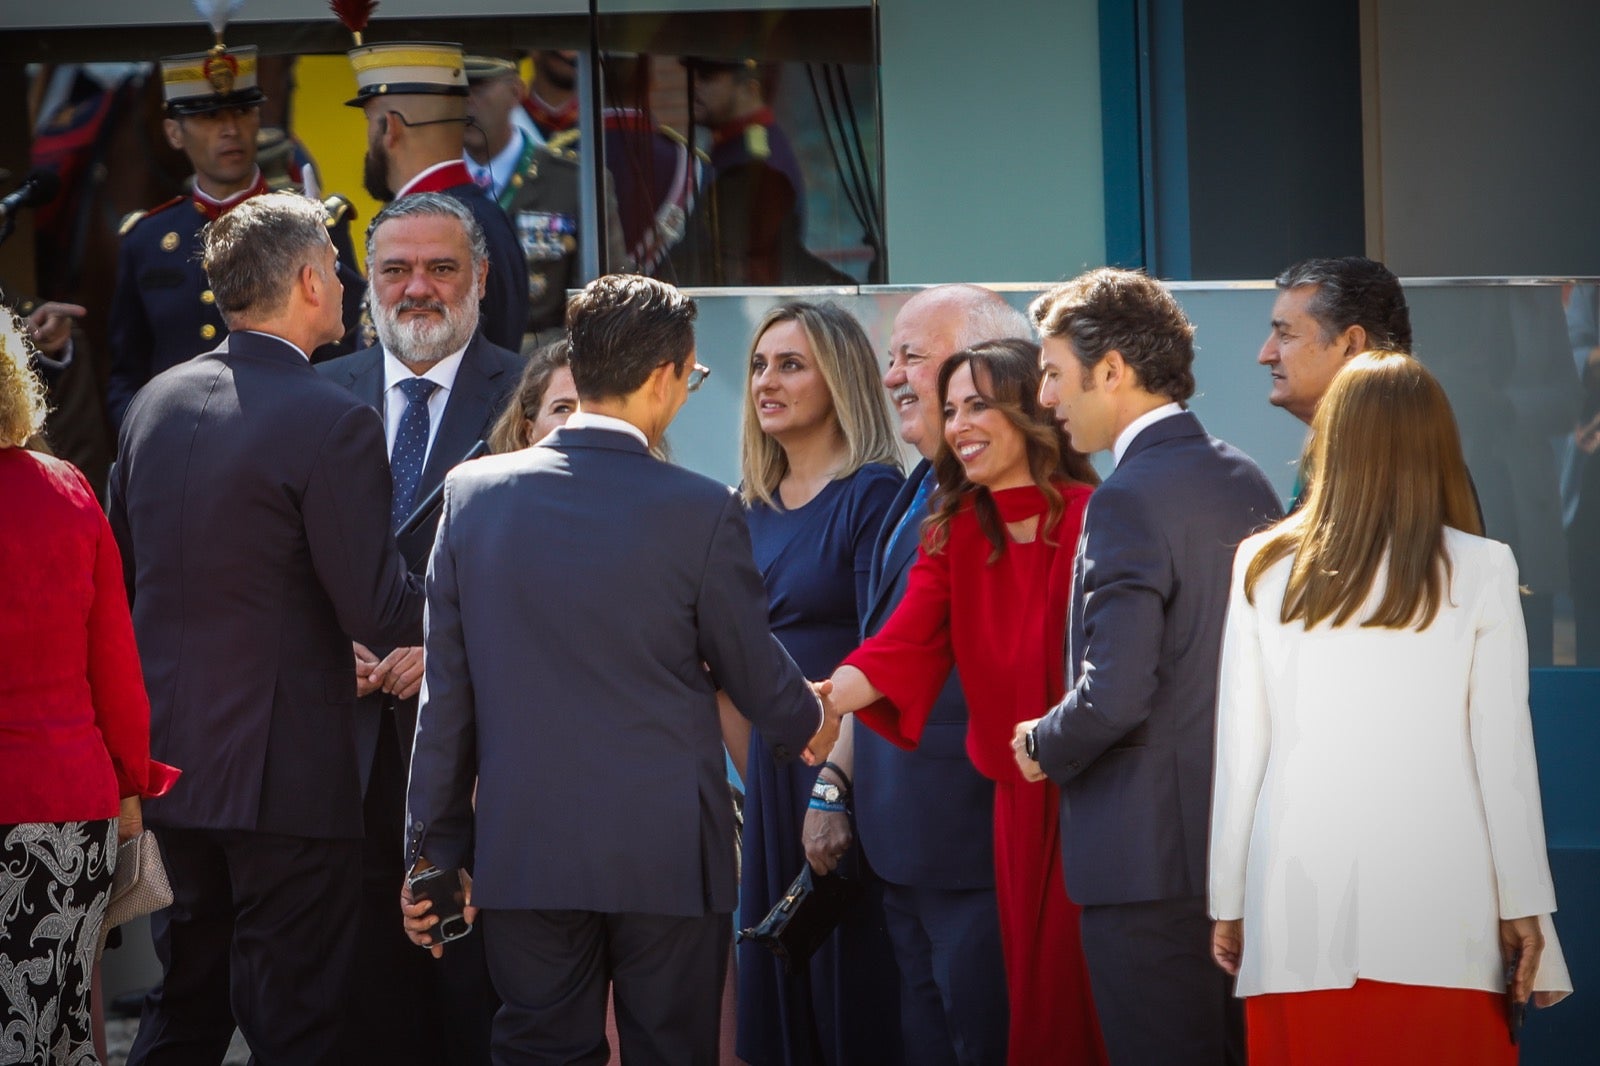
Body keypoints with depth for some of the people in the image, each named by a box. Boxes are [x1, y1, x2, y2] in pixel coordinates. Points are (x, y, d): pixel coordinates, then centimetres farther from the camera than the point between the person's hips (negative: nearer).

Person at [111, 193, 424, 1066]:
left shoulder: (155, 402, 6)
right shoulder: (332, 424, -16)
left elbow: (120, 568, 14)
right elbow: (378, 613, -16)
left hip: (170, 755, 7)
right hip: (286, 765, -7)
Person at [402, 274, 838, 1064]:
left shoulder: (472, 493, -2)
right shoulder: (703, 513, -11)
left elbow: (446, 693, 1)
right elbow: (756, 675, 1)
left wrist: (434, 850, 8)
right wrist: (808, 723, 24)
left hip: (523, 851, 2)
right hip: (667, 853, -2)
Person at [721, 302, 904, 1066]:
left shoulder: (871, 496, -9)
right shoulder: (751, 508, 12)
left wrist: (839, 785, -20)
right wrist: (751, 771, 8)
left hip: (853, 769, -7)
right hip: (770, 774, 7)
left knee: (853, 988, -2)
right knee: (776, 985, 10)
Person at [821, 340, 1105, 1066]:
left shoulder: (1092, 519, -12)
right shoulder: (953, 534, 5)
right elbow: (902, 644, -6)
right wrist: (818, 700, -22)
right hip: (1018, 794, 5)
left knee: (1089, 986, -4)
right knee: (1031, 984, 9)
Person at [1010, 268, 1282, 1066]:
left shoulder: (1130, 501, -16)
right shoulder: (1246, 483, 10)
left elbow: (1114, 695, -23)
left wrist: (1044, 748, -3)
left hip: (1150, 851, -9)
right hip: (1242, 841, 9)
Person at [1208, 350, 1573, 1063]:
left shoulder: (1263, 568, 2)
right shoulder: (1480, 571, -1)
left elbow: (1239, 751, 4)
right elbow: (1503, 752, 0)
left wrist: (1228, 901, 11)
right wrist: (1523, 904, 6)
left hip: (1296, 905, 1)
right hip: (1438, 904, -1)